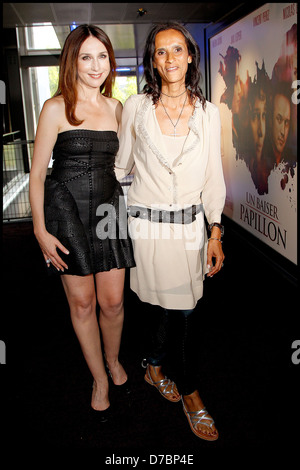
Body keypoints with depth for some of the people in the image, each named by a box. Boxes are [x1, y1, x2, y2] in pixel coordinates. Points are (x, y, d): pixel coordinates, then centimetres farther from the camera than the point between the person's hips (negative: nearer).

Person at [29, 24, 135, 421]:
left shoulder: (116, 108, 10)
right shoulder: (56, 108, -5)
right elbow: (37, 173, -5)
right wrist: (40, 229, -9)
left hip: (108, 207, 4)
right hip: (66, 209, -3)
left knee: (113, 300, 5)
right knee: (82, 301, 6)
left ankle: (114, 361, 35)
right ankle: (100, 379, 27)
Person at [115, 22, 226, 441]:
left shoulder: (207, 112, 2)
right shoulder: (136, 107, -2)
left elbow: (213, 175, 3)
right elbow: (122, 164, 10)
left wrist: (216, 233, -1)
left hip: (189, 222, 2)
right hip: (146, 221, -2)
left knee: (175, 306, 9)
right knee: (180, 310, 3)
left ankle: (156, 367, 39)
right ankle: (189, 393, 25)